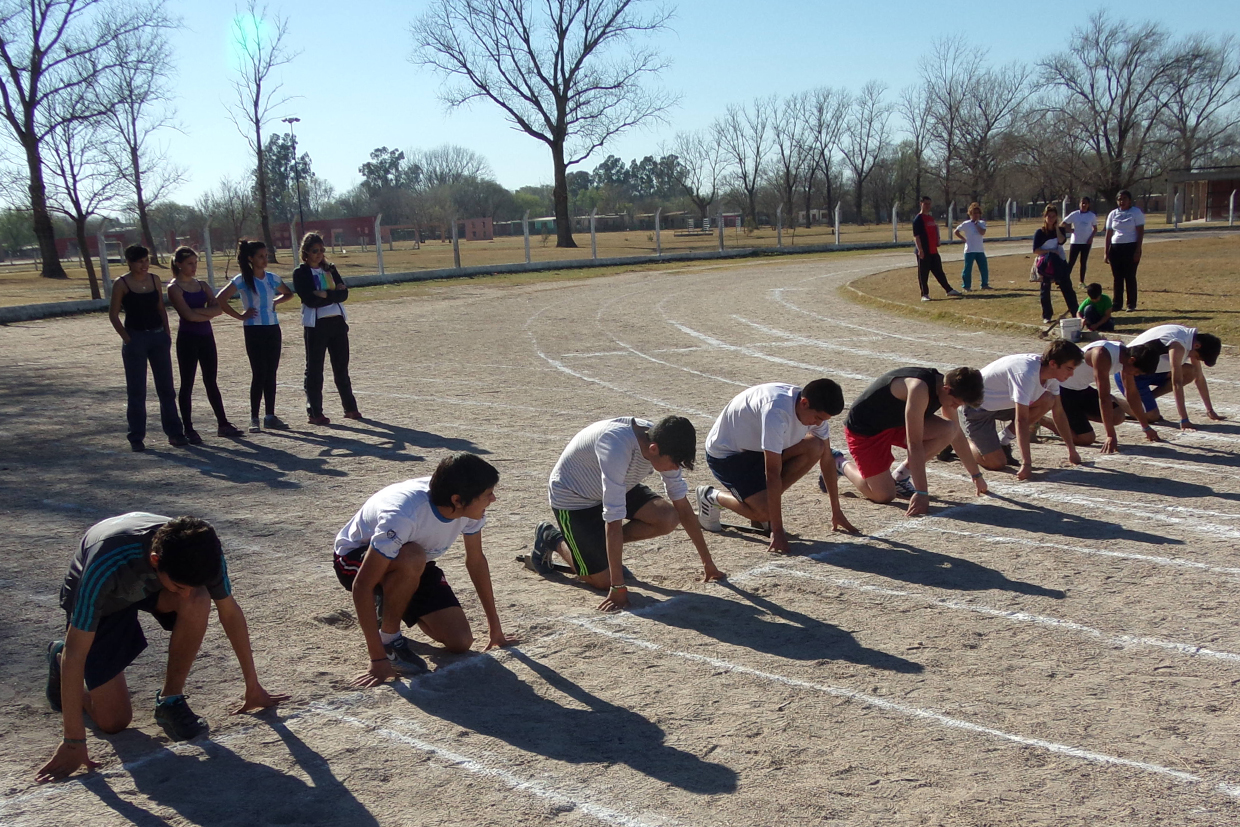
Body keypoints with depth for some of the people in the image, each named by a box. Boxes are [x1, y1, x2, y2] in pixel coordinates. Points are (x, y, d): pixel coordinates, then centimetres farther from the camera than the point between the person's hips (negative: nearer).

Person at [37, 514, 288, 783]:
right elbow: (75, 652, -37)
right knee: (114, 721, -8)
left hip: (151, 588, 3)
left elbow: (230, 612, -14)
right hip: (102, 599, -3)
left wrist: (253, 685, -5)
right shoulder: (107, 565, -44)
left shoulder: (203, 550, -32)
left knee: (198, 603, -33)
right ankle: (59, 659, 22)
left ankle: (171, 700, -11)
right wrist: (73, 741, -35)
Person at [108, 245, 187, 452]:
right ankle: (136, 437, 8)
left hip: (158, 337, 4)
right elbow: (113, 314, -4)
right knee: (136, 391, 1)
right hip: (135, 338, -4)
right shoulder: (121, 284, -5)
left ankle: (174, 433, 13)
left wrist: (166, 334, 4)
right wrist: (127, 338, -10)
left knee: (166, 388, 7)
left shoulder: (154, 280, 8)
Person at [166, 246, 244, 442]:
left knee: (211, 381, 12)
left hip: (206, 337, 6)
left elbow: (218, 308, -1)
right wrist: (208, 314, -6)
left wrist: (199, 311, -14)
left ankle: (223, 424, 17)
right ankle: (188, 429, 4)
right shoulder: (174, 288, -6)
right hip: (188, 338, -6)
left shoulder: (201, 285, 12)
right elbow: (188, 315, -18)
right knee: (187, 384, 0)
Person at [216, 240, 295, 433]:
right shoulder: (242, 280, -7)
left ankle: (270, 416, 14)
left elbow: (288, 293, 26)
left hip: (273, 329, 5)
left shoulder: (272, 278, 8)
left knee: (271, 374, 7)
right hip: (254, 331, -5)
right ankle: (254, 419, 1)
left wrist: (276, 301, 7)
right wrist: (240, 316, -11)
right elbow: (220, 300, -14)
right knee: (259, 374, -6)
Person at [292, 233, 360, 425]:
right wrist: (335, 293, -12)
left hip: (337, 322, 5)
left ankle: (350, 407, 20)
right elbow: (310, 300, -16)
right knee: (314, 368, 1)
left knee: (341, 367, 11)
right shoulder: (300, 273, -4)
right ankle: (314, 412, 6)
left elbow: (344, 294, 0)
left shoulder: (330, 269, 11)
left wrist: (326, 295, -15)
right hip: (316, 325, -5)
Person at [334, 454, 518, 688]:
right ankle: (388, 638, -15)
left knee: (460, 642, -8)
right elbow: (362, 585, -38)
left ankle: (395, 606, 18)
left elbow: (476, 561, -3)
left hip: (413, 563, 6)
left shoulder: (470, 507, -21)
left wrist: (495, 627, 2)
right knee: (411, 557, -40)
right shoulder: (402, 516, -40)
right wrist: (378, 660, -38)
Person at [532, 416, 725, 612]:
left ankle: (608, 545, 9)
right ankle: (552, 538, 13)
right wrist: (618, 587, -37)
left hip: (615, 488, 7)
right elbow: (614, 518, -40)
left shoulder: (662, 444, -19)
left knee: (669, 519, -16)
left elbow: (682, 504, -7)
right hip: (572, 497, -7)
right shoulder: (617, 448, -41)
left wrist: (708, 562, -4)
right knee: (602, 580, -11)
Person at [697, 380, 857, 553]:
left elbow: (826, 457, -1)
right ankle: (712, 497, 4)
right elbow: (773, 473, -36)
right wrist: (777, 530, -34)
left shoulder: (815, 409, -14)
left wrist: (836, 511, 1)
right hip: (724, 454, -8)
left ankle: (767, 501, -1)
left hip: (757, 447, 8)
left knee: (815, 447, -15)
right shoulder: (776, 411, -37)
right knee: (765, 513, -24)